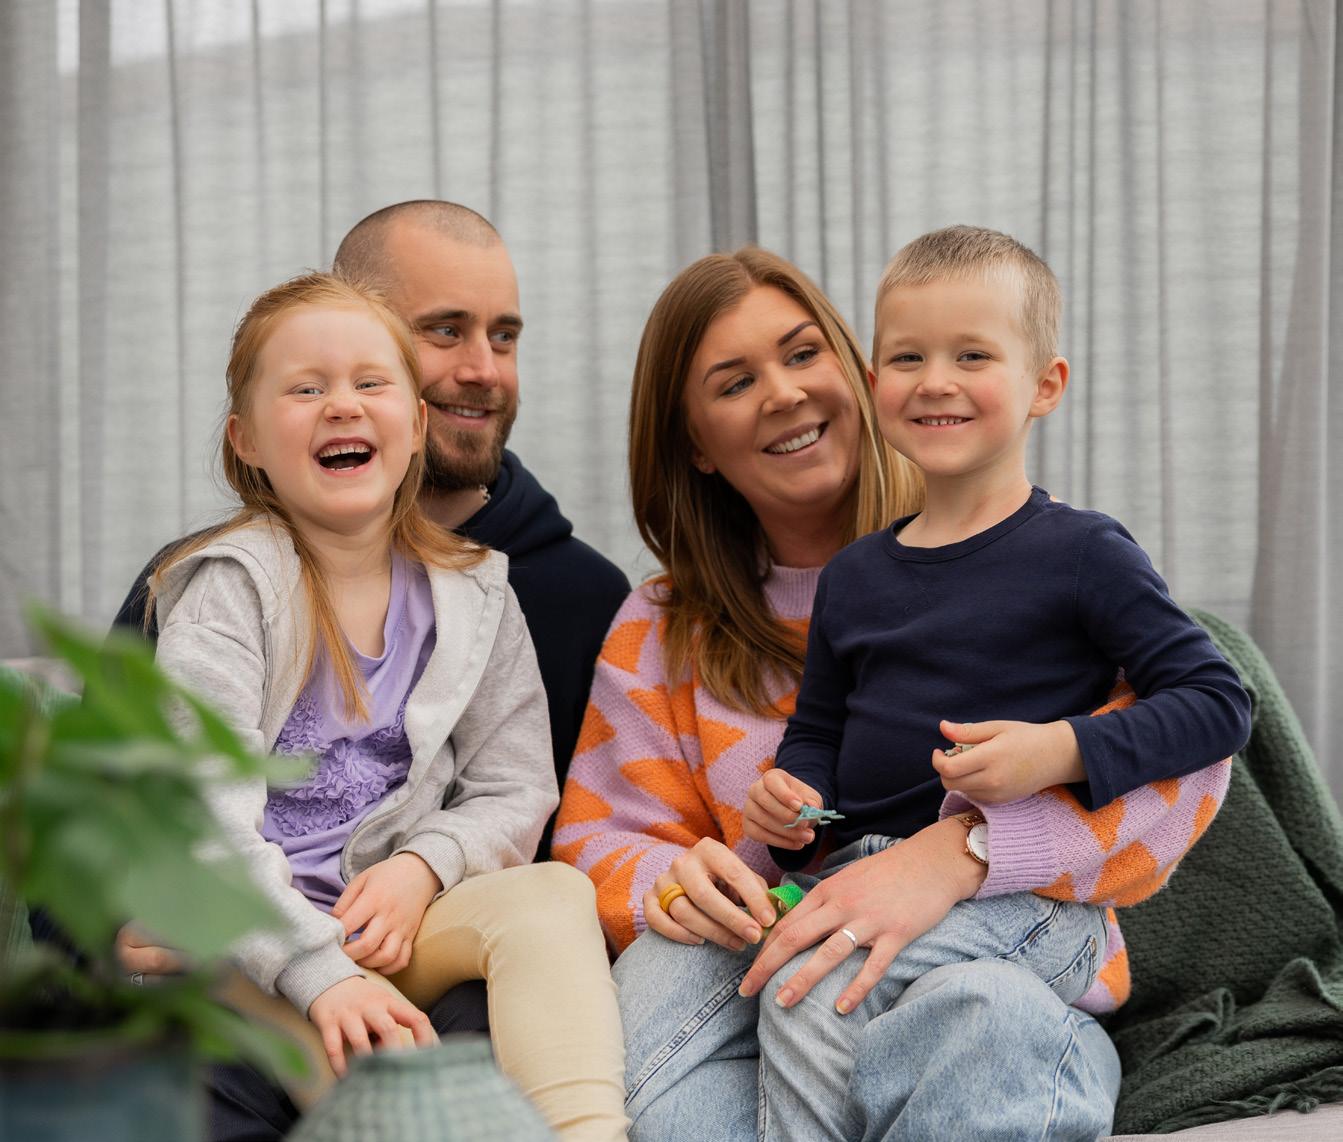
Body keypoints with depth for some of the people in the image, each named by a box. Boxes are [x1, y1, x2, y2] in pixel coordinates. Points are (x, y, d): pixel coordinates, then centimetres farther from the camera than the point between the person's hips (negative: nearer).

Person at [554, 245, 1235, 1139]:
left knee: (992, 1014, -38)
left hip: (1017, 972, -2)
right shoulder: (661, 636, 13)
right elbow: (598, 843, 9)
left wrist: (957, 850, -28)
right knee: (666, 958, -31)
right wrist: (671, 880, -17)